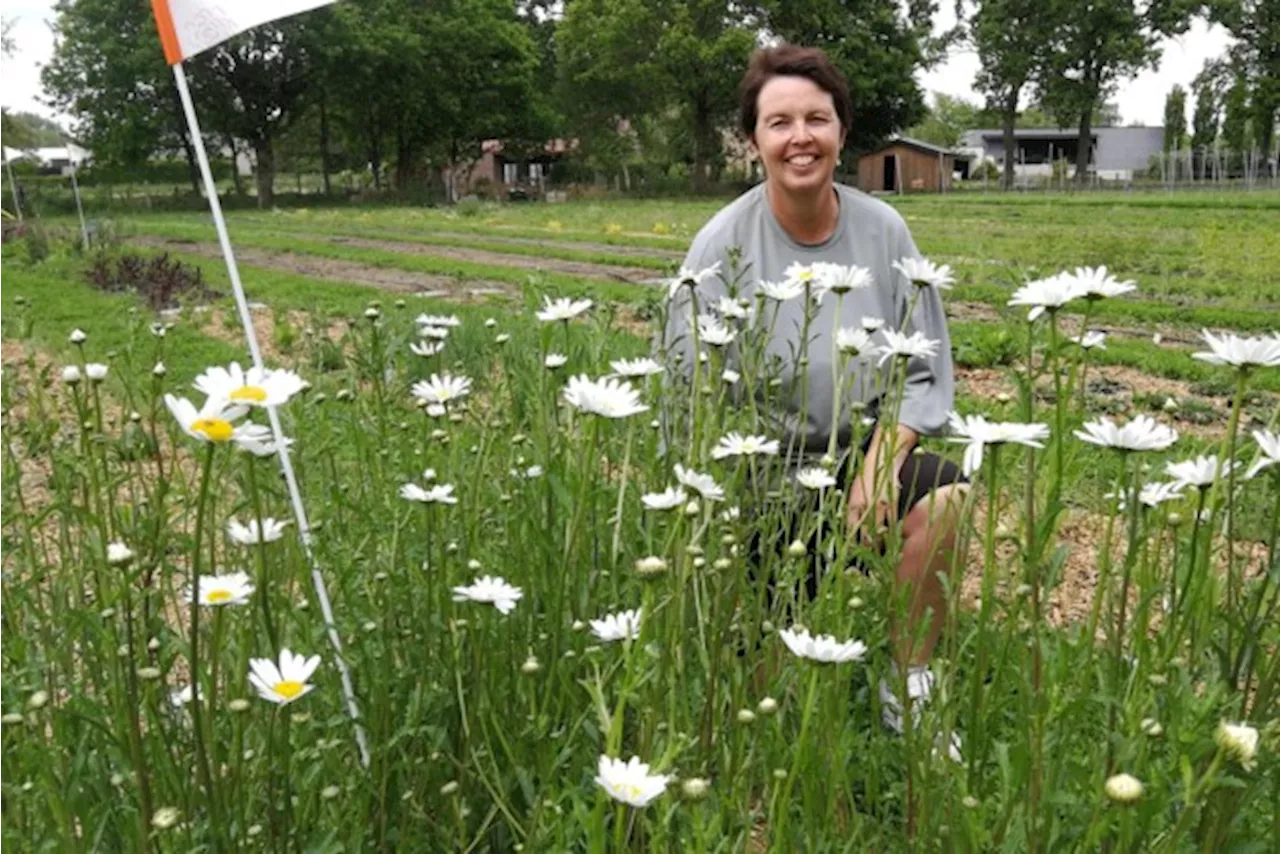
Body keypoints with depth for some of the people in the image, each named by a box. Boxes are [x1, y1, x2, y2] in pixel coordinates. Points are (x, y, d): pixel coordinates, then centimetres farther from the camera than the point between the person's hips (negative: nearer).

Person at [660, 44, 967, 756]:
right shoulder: (723, 246, -11)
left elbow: (926, 374, 0)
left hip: (865, 448, 2)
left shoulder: (884, 230, -4)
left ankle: (910, 691, -7)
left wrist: (880, 460, -17)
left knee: (943, 494, -29)